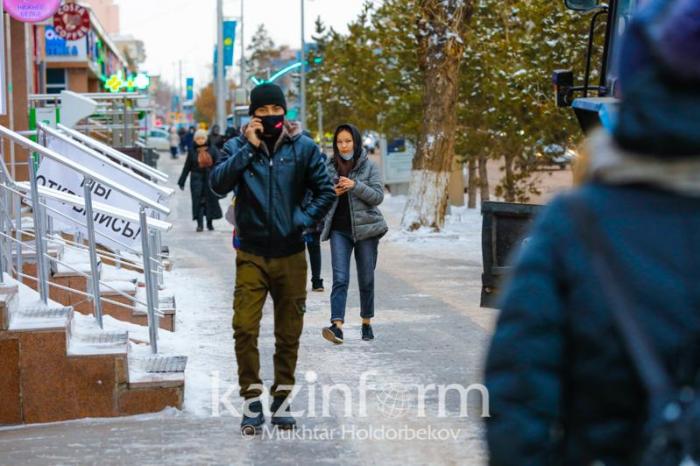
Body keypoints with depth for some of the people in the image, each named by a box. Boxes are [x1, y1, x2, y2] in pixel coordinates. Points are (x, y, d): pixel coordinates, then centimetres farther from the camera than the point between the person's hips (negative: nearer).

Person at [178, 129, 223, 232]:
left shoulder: (212, 150, 1)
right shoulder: (192, 151, 3)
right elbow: (187, 167, 6)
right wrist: (181, 181, 5)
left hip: (210, 178, 0)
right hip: (197, 179, 0)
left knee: (211, 200, 5)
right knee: (198, 201, -5)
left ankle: (210, 223, 21)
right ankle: (200, 224, -2)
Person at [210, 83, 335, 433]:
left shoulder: (303, 148, 1)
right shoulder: (238, 147, 0)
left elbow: (325, 191, 5)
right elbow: (218, 184, -15)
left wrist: (304, 220, -7)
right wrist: (249, 148, -18)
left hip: (290, 255, 1)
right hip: (251, 255, -1)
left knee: (289, 333, 8)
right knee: (245, 329, -9)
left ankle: (282, 398, 21)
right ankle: (252, 399, 2)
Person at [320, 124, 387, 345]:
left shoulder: (369, 166, 0)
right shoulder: (330, 167, 6)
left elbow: (378, 196, -7)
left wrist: (355, 186, -19)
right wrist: (333, 192, -9)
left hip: (365, 228, -1)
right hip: (339, 229, 1)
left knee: (366, 279, 8)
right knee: (340, 279, -12)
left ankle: (367, 323, 24)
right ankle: (337, 326, -22)